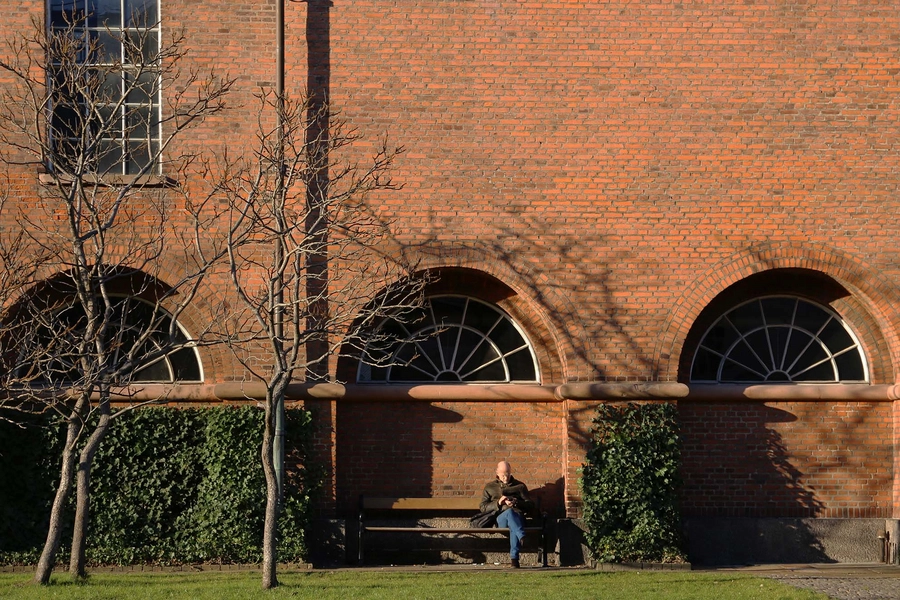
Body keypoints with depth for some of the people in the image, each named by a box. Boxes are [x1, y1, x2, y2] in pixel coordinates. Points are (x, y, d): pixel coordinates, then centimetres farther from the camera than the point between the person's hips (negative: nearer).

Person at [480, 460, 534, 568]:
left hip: (518, 516, 0)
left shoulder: (520, 486, 24)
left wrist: (516, 503, -4)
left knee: (514, 526, -40)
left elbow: (530, 505, 16)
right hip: (500, 518, 0)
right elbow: (483, 507, 15)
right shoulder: (490, 487, 25)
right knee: (509, 512, -40)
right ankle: (523, 537, -61)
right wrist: (498, 503, -3)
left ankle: (514, 558, -51)